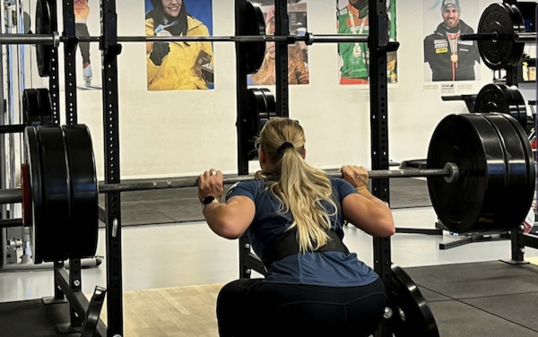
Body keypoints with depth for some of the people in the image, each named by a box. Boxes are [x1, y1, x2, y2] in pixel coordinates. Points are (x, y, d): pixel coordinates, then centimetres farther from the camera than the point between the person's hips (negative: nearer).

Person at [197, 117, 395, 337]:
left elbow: (230, 226, -3)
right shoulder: (333, 186, 28)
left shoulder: (252, 190, 20)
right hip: (366, 302, 4)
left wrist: (210, 200, 19)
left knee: (231, 298, 30)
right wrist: (360, 188, 34)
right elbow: (385, 225, 14)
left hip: (300, 304, -3)